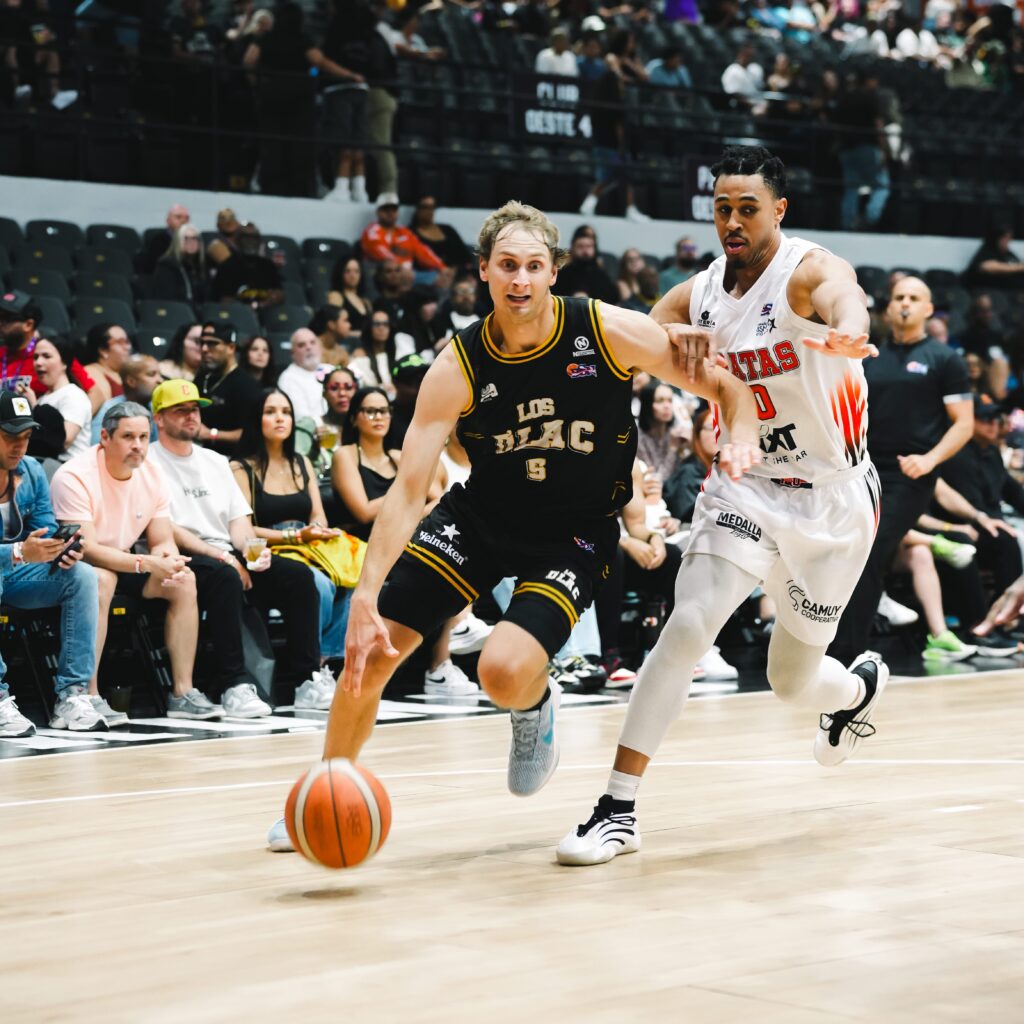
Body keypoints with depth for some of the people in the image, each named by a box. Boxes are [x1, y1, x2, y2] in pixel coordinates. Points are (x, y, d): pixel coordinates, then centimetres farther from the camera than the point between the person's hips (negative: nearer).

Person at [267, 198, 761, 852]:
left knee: (504, 672, -26)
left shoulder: (609, 332, -18)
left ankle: (536, 706, 14)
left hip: (576, 534, -2)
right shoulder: (458, 368, -16)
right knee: (369, 654, -6)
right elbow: (409, 488, -19)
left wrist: (743, 441, -30)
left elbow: (725, 386, -7)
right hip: (479, 514, 2)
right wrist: (366, 595, -29)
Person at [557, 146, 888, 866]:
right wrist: (672, 337, -30)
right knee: (689, 624, -19)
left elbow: (844, 298, -42)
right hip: (746, 484, 3)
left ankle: (863, 685, 48)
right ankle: (619, 809, -16)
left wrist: (847, 330, -69)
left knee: (794, 681, 9)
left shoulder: (808, 272, -18)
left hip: (833, 496, -3)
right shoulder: (697, 296, -1)